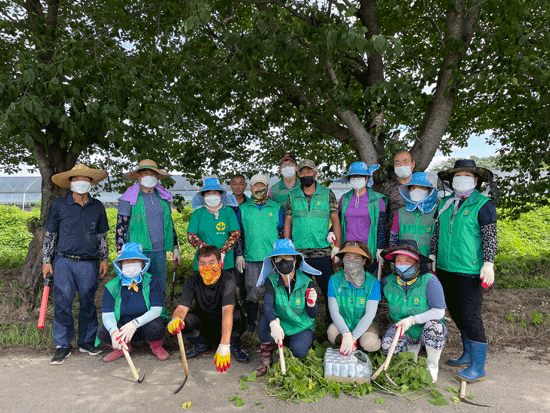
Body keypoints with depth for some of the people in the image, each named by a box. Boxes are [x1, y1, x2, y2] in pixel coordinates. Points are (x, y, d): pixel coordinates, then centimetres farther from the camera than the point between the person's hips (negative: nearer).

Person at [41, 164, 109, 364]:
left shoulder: (97, 207, 8)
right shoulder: (59, 205, 3)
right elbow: (49, 235, 9)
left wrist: (104, 259, 12)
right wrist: (46, 260, 5)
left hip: (89, 264, 1)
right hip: (63, 262, -1)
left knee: (88, 304, 7)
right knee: (62, 304, -3)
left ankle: (86, 342, 22)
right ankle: (63, 346, 11)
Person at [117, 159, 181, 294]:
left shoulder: (163, 197, 14)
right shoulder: (129, 199, -1)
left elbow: (169, 223, 20)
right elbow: (121, 226, -3)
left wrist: (175, 247, 18)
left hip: (160, 252, 5)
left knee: (160, 290, 10)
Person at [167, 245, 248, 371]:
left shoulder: (227, 279, -26)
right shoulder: (193, 281, -15)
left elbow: (227, 311, -38)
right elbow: (181, 308, -23)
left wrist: (224, 346, -49)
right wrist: (176, 319, -50)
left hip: (226, 325, -3)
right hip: (204, 324, 3)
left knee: (237, 315, -36)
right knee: (184, 320, -27)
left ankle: (234, 345, -2)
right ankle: (202, 345, 6)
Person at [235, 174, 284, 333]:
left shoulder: (276, 208, 8)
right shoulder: (243, 208, 9)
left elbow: (282, 232, 10)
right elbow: (239, 234, 10)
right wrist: (239, 255, 3)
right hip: (251, 258, 0)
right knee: (252, 292, 1)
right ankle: (251, 324, 16)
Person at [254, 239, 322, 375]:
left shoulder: (306, 283, -13)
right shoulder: (271, 281, -11)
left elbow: (312, 315, -12)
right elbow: (267, 306, -27)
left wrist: (311, 303, -36)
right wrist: (274, 324, -47)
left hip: (302, 327, -1)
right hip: (280, 325, 1)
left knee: (298, 350, -29)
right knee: (264, 322, -30)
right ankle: (266, 359, -4)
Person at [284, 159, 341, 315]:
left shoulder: (328, 194, 5)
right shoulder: (292, 196, 7)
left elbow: (335, 221, 5)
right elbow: (288, 222, 10)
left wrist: (337, 245, -2)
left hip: (323, 252, -1)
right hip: (298, 252, 1)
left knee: (329, 289, 5)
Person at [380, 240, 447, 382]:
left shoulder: (429, 281, -22)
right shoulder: (388, 281, -9)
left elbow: (439, 312, -21)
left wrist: (412, 320, -28)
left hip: (425, 327, -3)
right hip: (403, 330, 3)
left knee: (433, 326, -36)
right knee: (387, 346, -24)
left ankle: (432, 366, -7)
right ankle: (414, 348, 13)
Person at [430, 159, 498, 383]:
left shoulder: (483, 205, -5)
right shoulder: (445, 203, 12)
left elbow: (490, 237, -8)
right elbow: (437, 232, 18)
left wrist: (488, 264, -14)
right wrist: (432, 256, 16)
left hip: (470, 271, -7)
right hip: (445, 268, 7)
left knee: (470, 315, -5)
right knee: (456, 313, 16)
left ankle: (478, 367, 7)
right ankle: (468, 354, 33)